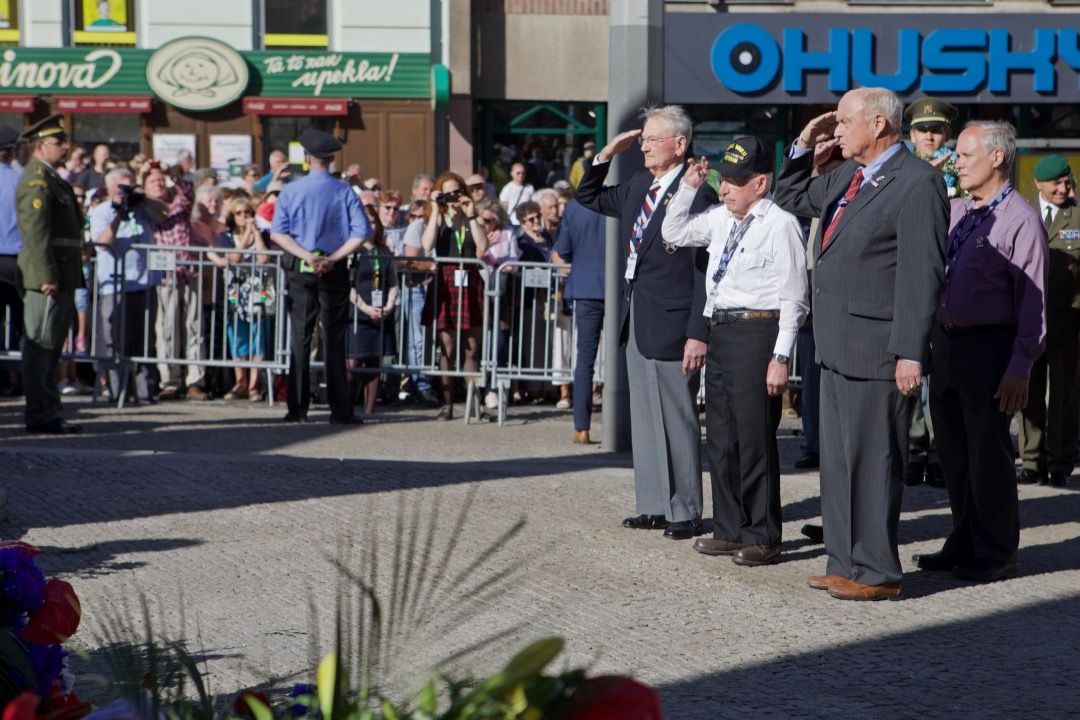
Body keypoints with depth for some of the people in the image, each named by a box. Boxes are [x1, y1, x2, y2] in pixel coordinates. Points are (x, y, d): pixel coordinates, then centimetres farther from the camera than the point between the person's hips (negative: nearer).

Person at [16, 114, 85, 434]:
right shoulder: (37, 180, -12)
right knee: (41, 345, -7)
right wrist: (47, 276, -24)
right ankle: (40, 415, -6)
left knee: (50, 346, 13)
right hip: (48, 275, -11)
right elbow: (36, 231, -20)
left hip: (60, 275, 11)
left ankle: (48, 412, 19)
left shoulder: (51, 179, 20)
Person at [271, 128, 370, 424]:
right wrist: (333, 258, -11)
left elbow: (277, 233, -9)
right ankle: (340, 410, 1)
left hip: (301, 270, 0)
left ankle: (298, 408, 4)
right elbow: (360, 232, -11)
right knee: (334, 340, 3)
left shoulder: (291, 191, -1)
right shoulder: (344, 192, -2)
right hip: (334, 272, 0)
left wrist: (307, 256, -13)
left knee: (300, 338, 5)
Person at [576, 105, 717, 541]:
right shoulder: (639, 187, 10)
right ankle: (654, 505, 22)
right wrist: (606, 155, 10)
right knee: (644, 419, 13)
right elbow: (589, 199, 26)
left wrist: (698, 333, -20)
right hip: (636, 321, 9)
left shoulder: (697, 193, -14)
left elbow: (705, 269, -17)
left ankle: (685, 513, 8)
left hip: (670, 325, -9)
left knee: (677, 420, 0)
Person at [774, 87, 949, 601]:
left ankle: (877, 573, 5)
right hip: (838, 347, 9)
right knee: (838, 460, 15)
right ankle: (844, 561, 24)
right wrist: (804, 145, 14)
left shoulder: (917, 183, -14)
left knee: (872, 462, -3)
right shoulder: (846, 178, 13)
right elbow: (790, 199, 30)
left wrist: (910, 355, -21)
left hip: (875, 352, -9)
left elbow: (922, 275, -18)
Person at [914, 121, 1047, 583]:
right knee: (953, 451, 14)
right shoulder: (954, 212, 11)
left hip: (990, 346, -7)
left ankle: (996, 555, 11)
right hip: (946, 341, 7)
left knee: (988, 453, 0)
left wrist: (1021, 366, -17)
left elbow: (1033, 299, -14)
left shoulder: (1020, 220, -11)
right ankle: (964, 543, 27)